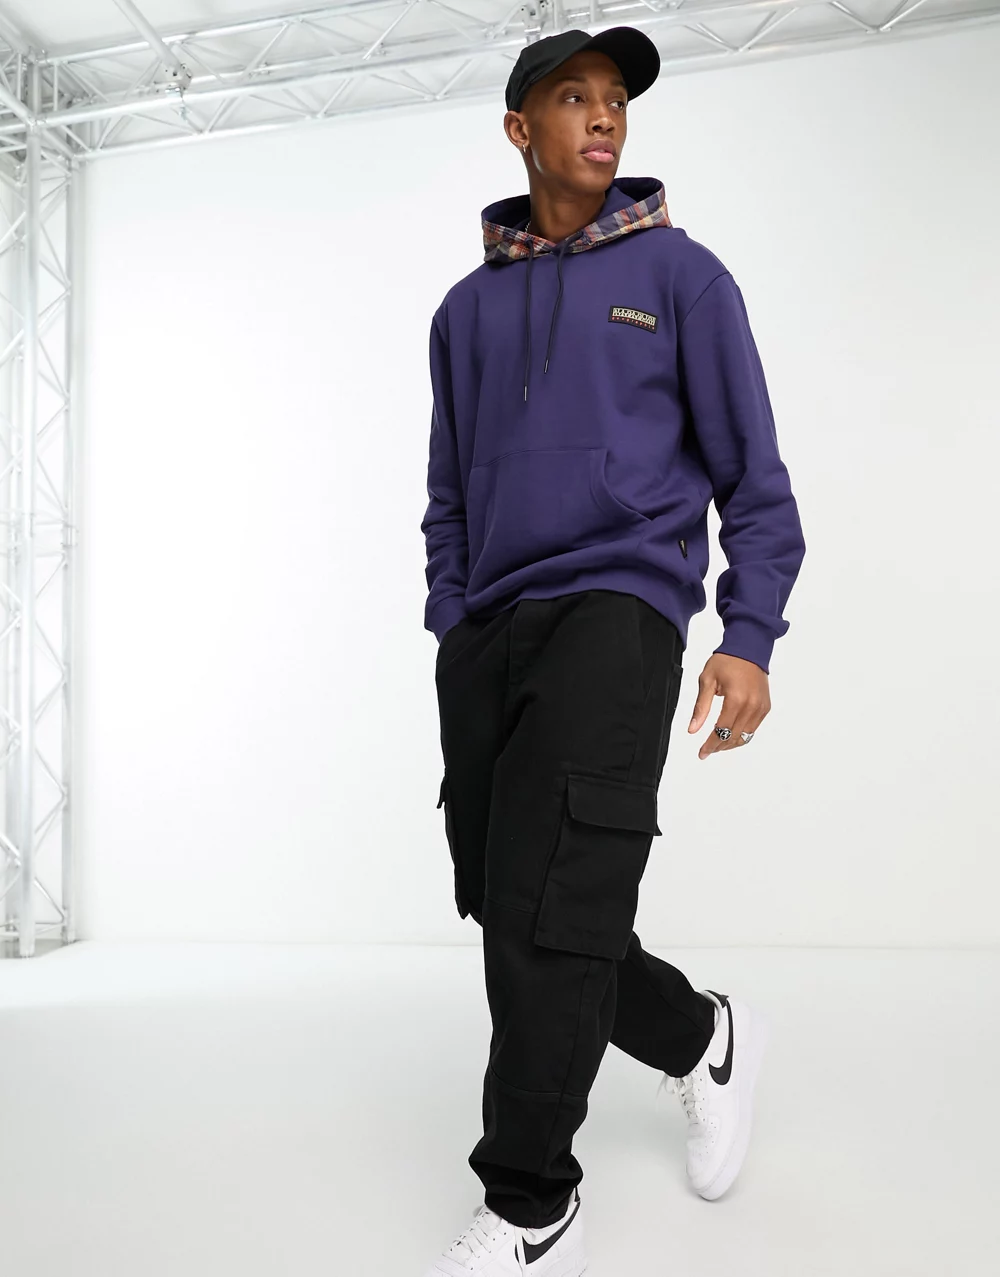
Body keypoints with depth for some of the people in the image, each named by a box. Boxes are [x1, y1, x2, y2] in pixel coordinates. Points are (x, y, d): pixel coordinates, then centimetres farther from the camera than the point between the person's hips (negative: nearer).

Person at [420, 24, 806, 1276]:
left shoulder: (679, 274, 7)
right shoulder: (466, 308, 18)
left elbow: (752, 472, 3)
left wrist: (749, 640, -7)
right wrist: (450, 637, 11)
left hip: (614, 611, -5)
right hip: (486, 635, 5)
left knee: (548, 910, -17)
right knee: (513, 923, 5)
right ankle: (704, 1040, 30)